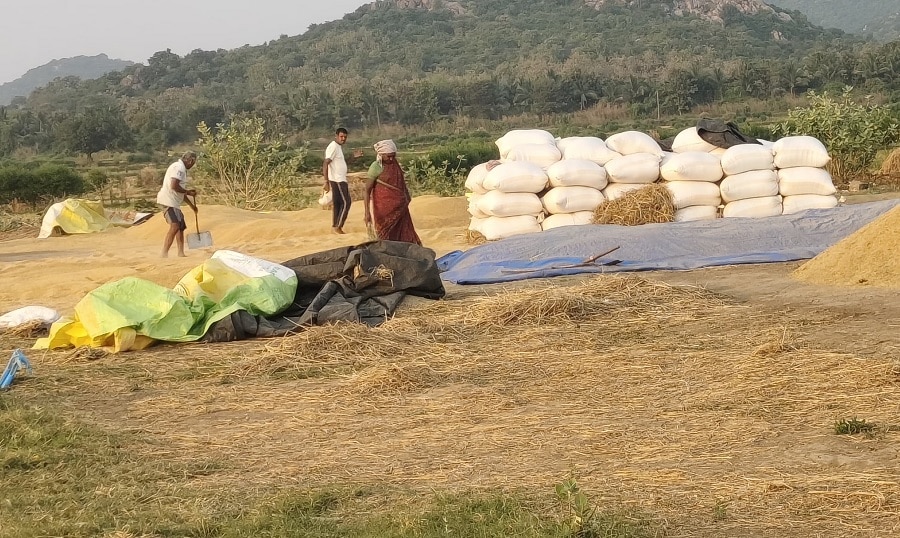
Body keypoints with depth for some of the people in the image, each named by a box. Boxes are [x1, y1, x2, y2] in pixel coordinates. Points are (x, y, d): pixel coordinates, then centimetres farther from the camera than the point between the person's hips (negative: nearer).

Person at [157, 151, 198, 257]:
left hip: (174, 202, 11)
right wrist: (188, 192, -11)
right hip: (168, 200, -11)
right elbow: (174, 186, -23)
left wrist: (191, 204, 31)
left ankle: (181, 253, 21)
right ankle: (164, 253, -26)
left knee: (181, 227, 16)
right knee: (175, 226, -21)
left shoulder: (181, 168, 23)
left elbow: (180, 191, 29)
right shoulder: (179, 167, -11)